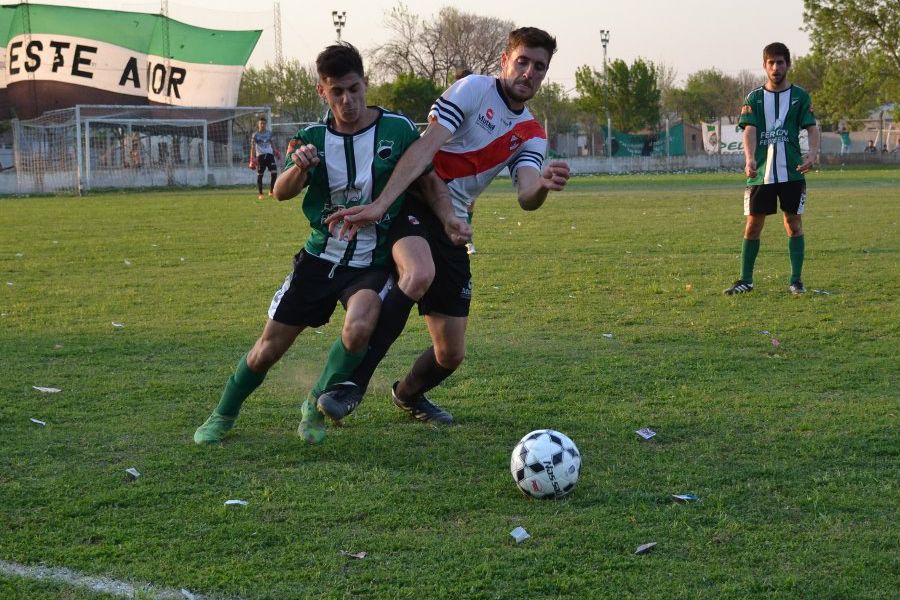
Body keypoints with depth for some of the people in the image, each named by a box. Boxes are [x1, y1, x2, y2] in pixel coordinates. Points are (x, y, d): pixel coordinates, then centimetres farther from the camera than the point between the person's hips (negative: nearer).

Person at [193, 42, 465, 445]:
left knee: (358, 329, -31)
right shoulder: (313, 138, -2)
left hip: (372, 261, -2)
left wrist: (450, 219, -19)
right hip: (320, 256, 2)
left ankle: (316, 408, -5)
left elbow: (431, 183, 1)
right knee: (270, 346, 4)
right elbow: (281, 193, -13)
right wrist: (299, 167, -35)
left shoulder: (398, 130, -8)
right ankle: (223, 415, 29)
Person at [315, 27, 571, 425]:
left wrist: (544, 185, -33)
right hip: (412, 203, -6)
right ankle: (352, 384, -33)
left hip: (453, 228, 6)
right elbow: (424, 147, -18)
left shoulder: (532, 135, 11)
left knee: (451, 354, 5)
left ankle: (408, 395, 40)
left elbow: (526, 198, -7)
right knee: (420, 274, -40)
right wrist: (379, 205, -28)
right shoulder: (474, 89, -6)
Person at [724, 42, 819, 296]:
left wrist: (813, 153, -22)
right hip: (761, 172, 1)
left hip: (792, 172, -1)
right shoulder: (754, 98, 6)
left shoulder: (800, 96, 5)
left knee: (794, 224, 1)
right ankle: (745, 280, 12)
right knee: (752, 225, 2)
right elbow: (749, 130, -5)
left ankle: (796, 280, 9)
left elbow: (812, 128, -2)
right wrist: (749, 159, -24)